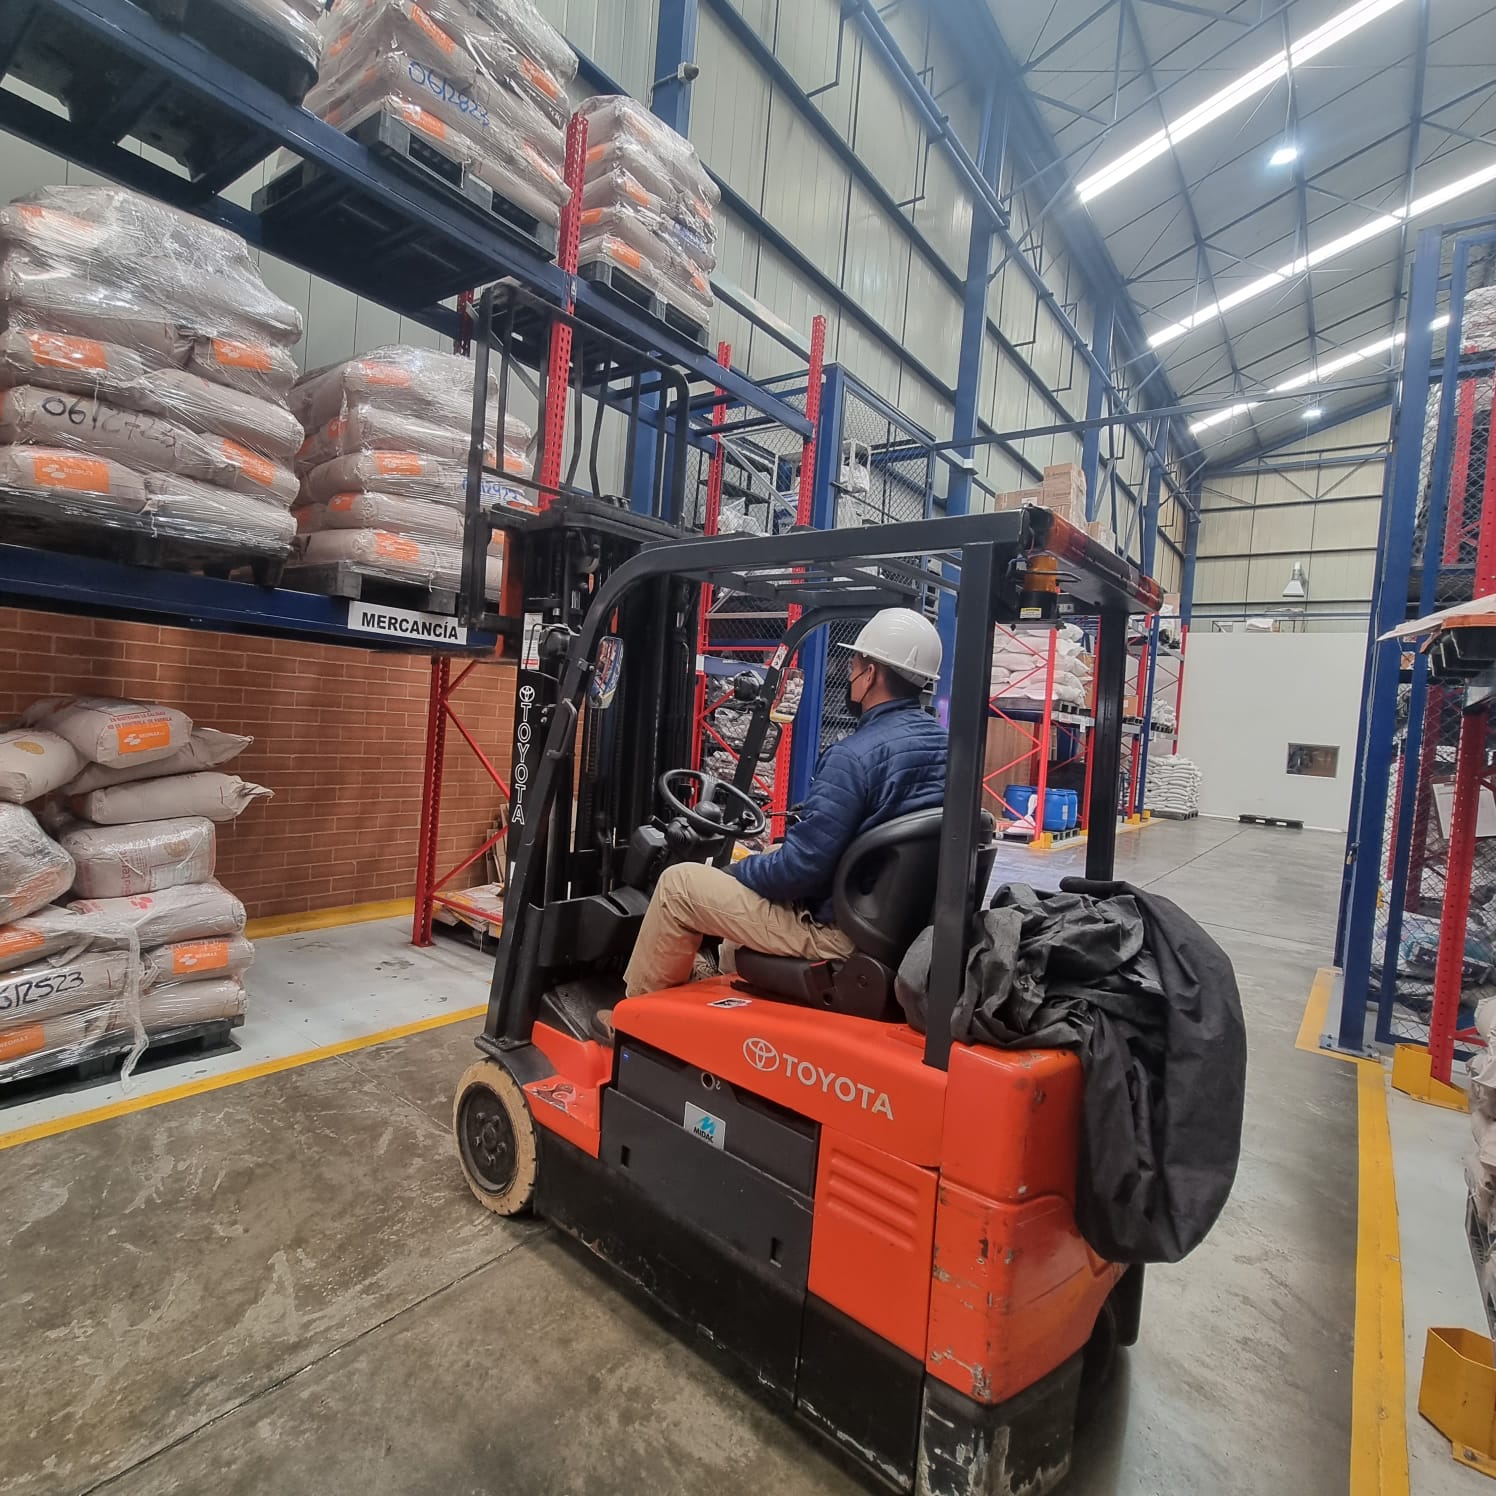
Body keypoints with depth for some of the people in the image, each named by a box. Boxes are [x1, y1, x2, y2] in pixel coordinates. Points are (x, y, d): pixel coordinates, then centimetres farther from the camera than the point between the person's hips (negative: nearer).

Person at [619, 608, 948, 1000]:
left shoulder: (855, 756, -25)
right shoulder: (946, 745, 2)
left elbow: (797, 868, -24)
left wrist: (735, 871, -5)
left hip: (838, 929, -9)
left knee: (679, 883, 2)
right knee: (756, 858, 30)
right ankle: (725, 976, 44)